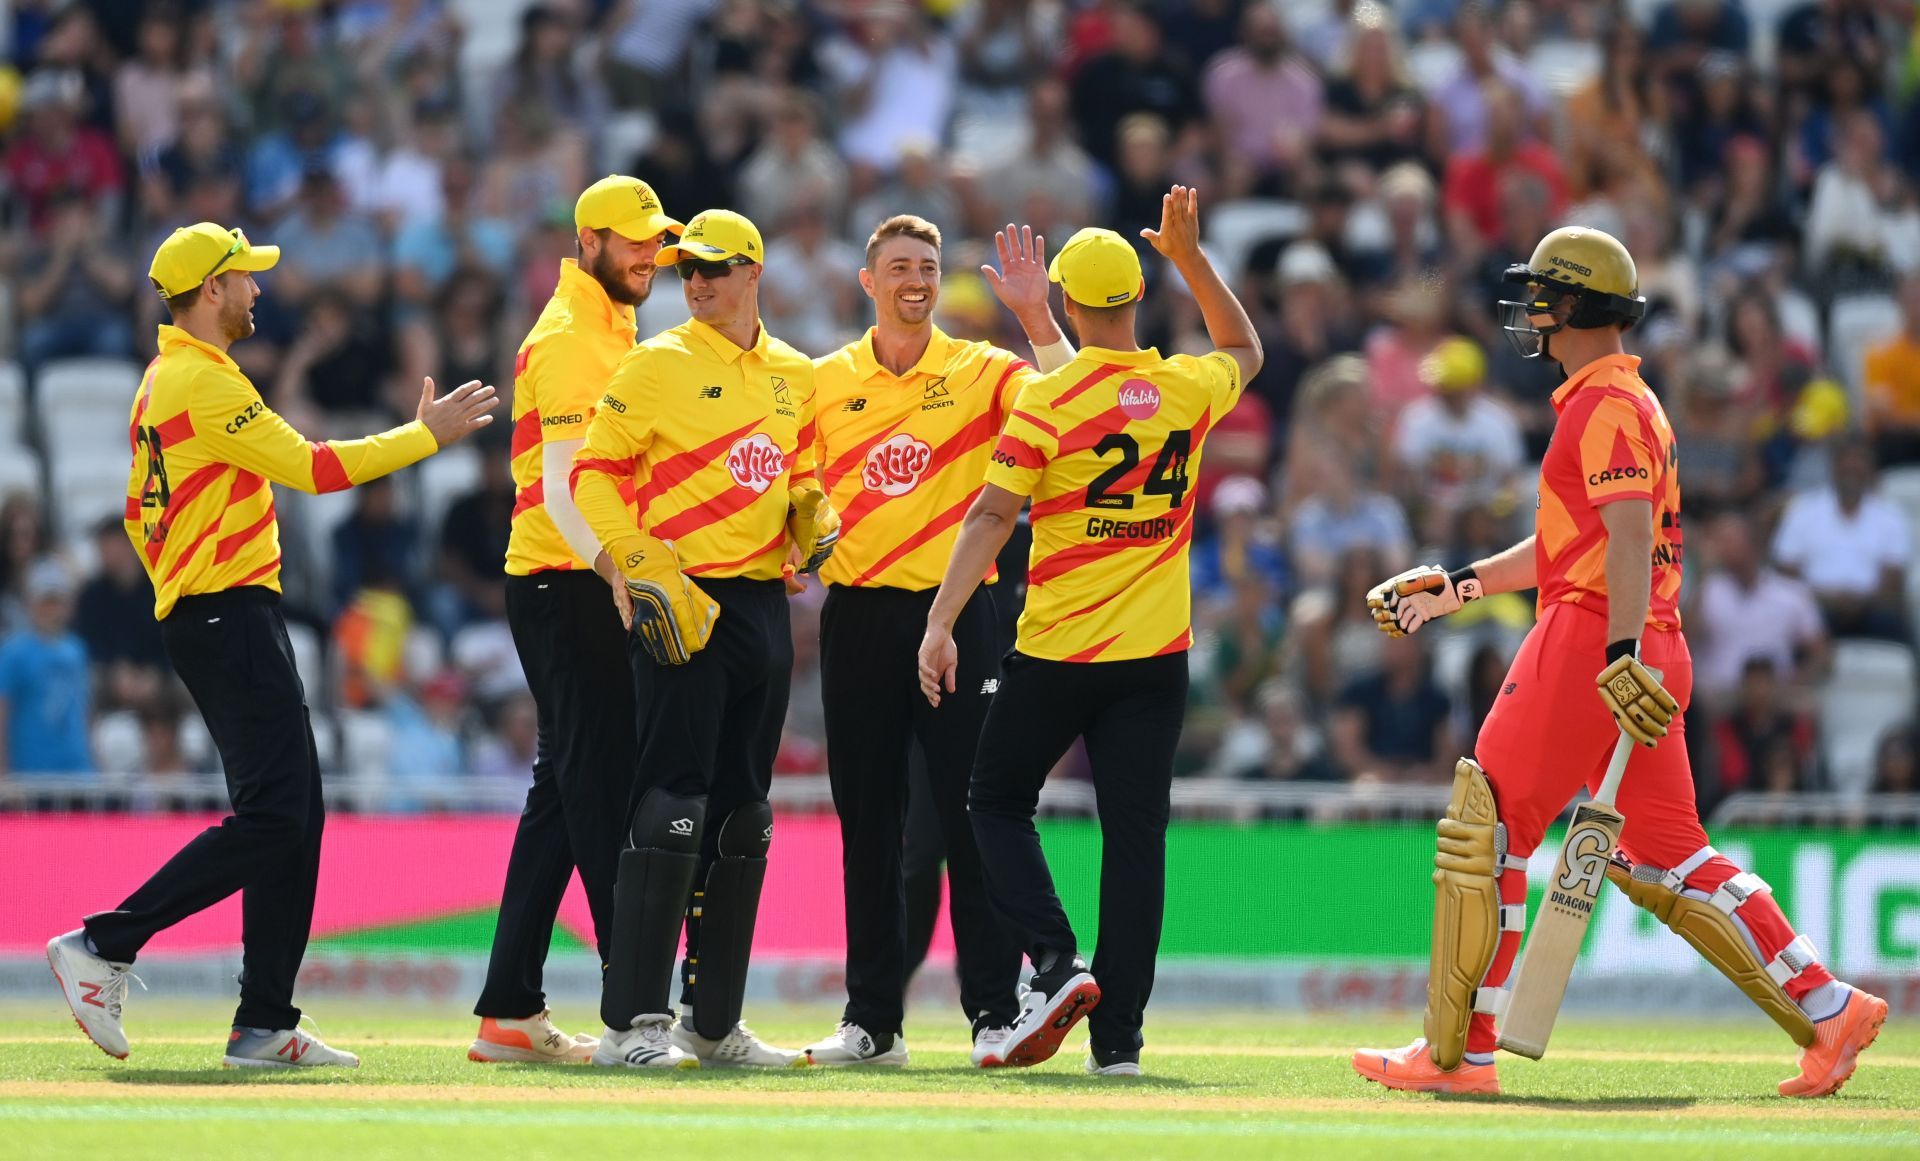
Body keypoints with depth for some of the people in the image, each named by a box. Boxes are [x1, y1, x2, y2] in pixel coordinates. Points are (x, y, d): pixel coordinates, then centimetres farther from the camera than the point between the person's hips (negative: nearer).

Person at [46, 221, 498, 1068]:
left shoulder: (161, 382, 18)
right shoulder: (206, 382, -14)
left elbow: (140, 509, 23)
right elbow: (313, 468, -17)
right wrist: (428, 435, -10)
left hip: (198, 613, 11)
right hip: (229, 616, -11)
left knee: (295, 817, 8)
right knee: (271, 817, -15)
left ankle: (266, 1026, 6)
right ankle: (104, 946, -13)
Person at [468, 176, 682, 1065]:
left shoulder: (614, 331, 18)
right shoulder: (565, 341, -13)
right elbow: (561, 490, -23)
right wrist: (616, 575, -36)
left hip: (601, 590, 10)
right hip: (566, 589, -10)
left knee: (567, 792, 11)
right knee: (603, 791, -10)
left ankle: (510, 1014, 14)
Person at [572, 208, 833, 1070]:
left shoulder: (795, 376, 14)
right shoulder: (658, 366, -3)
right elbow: (593, 475, -6)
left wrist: (813, 517, 3)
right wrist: (647, 570, -16)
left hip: (764, 603, 7)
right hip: (681, 607, -7)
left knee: (743, 814, 11)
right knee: (672, 805, -12)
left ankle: (715, 1021, 19)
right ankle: (633, 1021, -12)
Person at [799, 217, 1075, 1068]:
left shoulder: (980, 371, 2)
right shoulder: (824, 381, 9)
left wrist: (1035, 316, -22)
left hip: (956, 608, -2)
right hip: (857, 614, 3)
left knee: (972, 813, -4)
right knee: (867, 822, 5)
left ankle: (995, 1014, 0)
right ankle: (872, 1020, 11)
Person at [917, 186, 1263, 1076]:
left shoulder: (1047, 401, -10)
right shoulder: (1188, 390, 2)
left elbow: (992, 516, -15)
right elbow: (1245, 351, 26)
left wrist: (941, 623, -15)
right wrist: (1190, 257, 27)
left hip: (1057, 654, -3)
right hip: (1156, 656, 3)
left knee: (998, 802, 13)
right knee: (1135, 834, 4)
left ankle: (1054, 962, -7)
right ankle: (1119, 1034, 1)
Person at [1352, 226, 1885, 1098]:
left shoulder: (1607, 406, -9)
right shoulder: (1623, 401, 24)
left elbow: (1630, 537, -21)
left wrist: (1622, 655, -31)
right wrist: (1459, 586, 29)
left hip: (1591, 640, -10)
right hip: (1651, 655, 10)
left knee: (1483, 830, -5)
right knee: (1666, 859, 11)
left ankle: (1457, 1053, -4)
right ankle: (1829, 1012, 5)